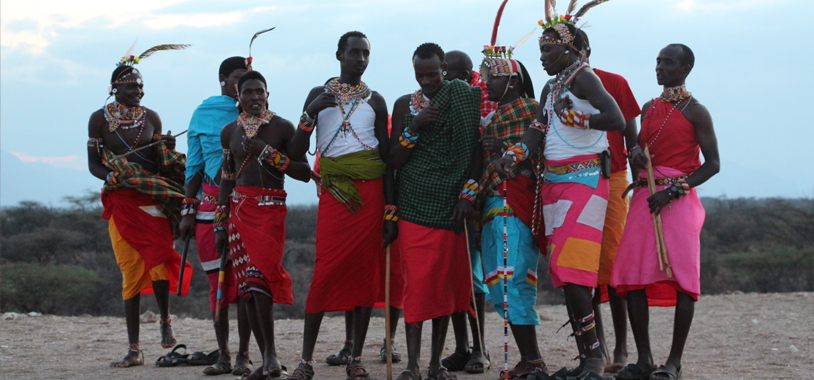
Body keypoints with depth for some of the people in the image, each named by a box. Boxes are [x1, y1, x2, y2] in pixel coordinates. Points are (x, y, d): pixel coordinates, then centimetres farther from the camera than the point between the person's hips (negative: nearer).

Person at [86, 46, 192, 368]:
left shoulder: (151, 118, 9)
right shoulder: (100, 119, 4)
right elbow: (93, 164, 4)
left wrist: (169, 150, -4)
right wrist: (113, 176, -15)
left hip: (153, 197, 1)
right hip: (121, 200, -1)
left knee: (158, 262, -20)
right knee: (130, 270, -1)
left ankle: (165, 319, 7)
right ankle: (134, 349, 4)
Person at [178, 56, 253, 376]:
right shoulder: (203, 113, 8)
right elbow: (194, 165, 9)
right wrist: (188, 210, 4)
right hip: (211, 202, 1)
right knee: (217, 279, 1)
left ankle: (243, 355, -1)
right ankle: (223, 355, 8)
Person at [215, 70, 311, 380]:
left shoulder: (282, 128, 0)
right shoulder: (230, 131, 13)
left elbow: (305, 173, -5)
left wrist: (267, 152, -14)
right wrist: (220, 226, 14)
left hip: (271, 209, -4)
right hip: (239, 210, 5)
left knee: (259, 276, -20)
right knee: (247, 284, 1)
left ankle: (271, 352, -12)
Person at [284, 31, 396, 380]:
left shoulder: (375, 101, 10)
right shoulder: (319, 96, 9)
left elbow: (387, 158, 9)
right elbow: (297, 152, 5)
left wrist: (390, 210, 3)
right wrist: (310, 114, -12)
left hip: (370, 193, 1)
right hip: (334, 192, -1)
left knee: (366, 272, -1)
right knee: (325, 272, -9)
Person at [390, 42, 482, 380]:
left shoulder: (465, 101, 6)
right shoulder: (405, 105, 9)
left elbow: (474, 150, 4)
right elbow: (394, 160, 4)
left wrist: (468, 193, -7)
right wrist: (414, 128, -11)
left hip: (451, 204, 0)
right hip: (414, 205, 0)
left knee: (446, 280, 0)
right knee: (417, 281, -9)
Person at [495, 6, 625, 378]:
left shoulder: (583, 78, -8)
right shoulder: (551, 87, 18)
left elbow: (617, 120, -21)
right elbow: (537, 129, 9)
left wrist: (575, 118, -15)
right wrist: (514, 153, -9)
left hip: (584, 180, -9)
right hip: (553, 182, 9)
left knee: (573, 275, -16)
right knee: (562, 275, 7)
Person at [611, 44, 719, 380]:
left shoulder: (695, 112, -1)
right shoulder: (649, 108, 18)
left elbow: (712, 164, -5)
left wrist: (671, 192, -15)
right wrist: (635, 156, 2)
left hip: (678, 200, -6)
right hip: (644, 198, 6)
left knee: (681, 277, -9)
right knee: (633, 277, -2)